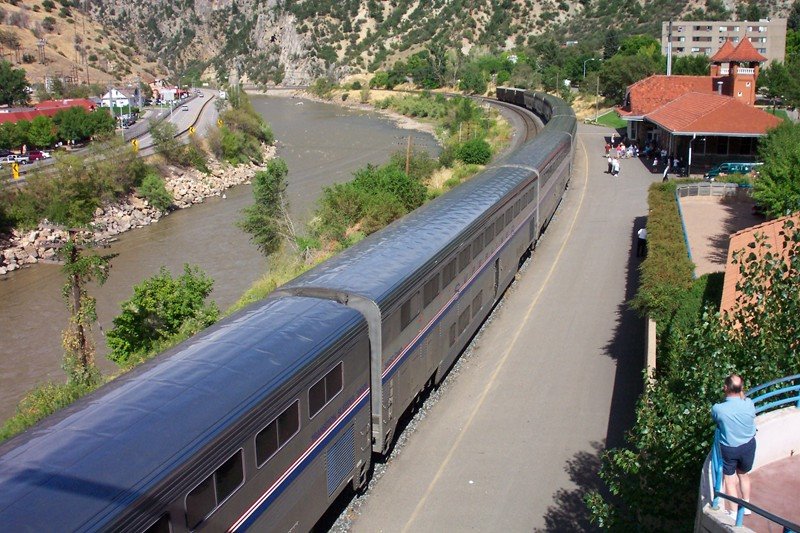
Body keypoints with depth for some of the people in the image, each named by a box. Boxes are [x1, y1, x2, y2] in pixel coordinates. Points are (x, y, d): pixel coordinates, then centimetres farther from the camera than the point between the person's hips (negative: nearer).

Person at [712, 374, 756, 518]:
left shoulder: (717, 409, -28)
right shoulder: (749, 404, -22)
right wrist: (741, 394, 2)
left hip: (728, 448, -3)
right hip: (748, 446, 3)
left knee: (730, 480, 17)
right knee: (744, 475, 27)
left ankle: (734, 512, 28)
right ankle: (746, 505, 44)